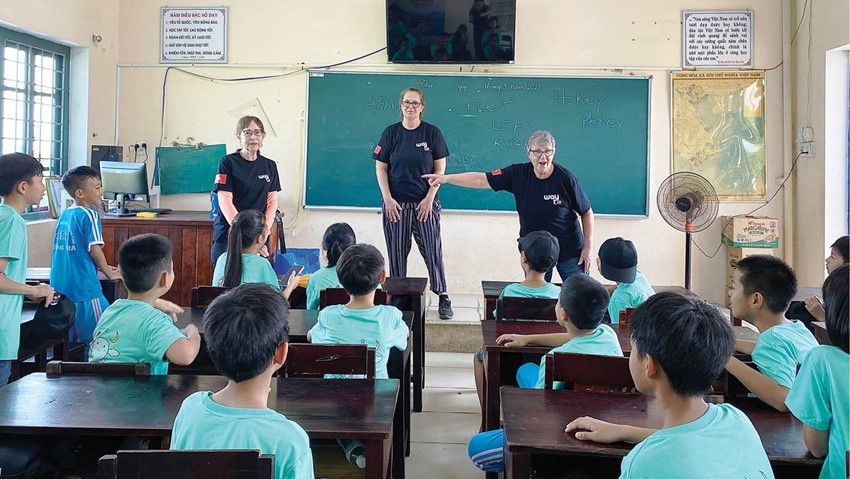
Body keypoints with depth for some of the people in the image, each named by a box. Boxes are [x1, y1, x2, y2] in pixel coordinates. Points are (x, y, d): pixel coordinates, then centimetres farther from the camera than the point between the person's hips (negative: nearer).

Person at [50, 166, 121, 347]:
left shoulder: (65, 214, 13)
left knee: (68, 343, 13)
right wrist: (109, 273, 1)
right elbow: (94, 250, -15)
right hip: (83, 287, -8)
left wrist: (101, 267, 24)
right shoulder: (89, 214, -10)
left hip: (60, 285, 8)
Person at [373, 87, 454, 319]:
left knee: (432, 250, 0)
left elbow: (440, 168, 1)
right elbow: (380, 168, 4)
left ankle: (443, 297, 8)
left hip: (425, 203, -1)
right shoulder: (391, 133, 3)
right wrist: (388, 199, -5)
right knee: (397, 252, 6)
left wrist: (430, 198, -7)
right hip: (396, 204, 1)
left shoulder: (432, 132, 0)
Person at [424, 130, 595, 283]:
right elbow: (481, 179, -11)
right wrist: (447, 178, -18)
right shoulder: (518, 174, -10)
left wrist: (588, 247, -7)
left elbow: (587, 213, -6)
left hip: (569, 252, -2)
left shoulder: (566, 179, -16)